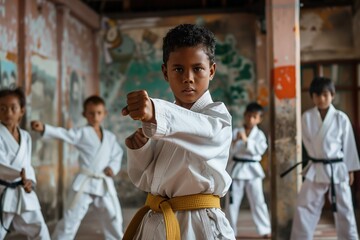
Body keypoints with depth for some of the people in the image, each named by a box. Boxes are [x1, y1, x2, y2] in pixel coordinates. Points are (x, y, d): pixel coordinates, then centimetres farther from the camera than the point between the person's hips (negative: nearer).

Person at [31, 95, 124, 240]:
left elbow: (117, 155, 15)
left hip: (105, 184, 4)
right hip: (84, 183, -4)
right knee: (71, 219, -3)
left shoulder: (110, 137, 9)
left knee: (113, 220, 14)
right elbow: (63, 134, -19)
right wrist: (44, 128, -36)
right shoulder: (82, 133, -4)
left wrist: (113, 167, -6)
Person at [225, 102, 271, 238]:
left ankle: (265, 230, 9)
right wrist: (235, 141, -21)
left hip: (253, 169, -1)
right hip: (237, 169, 1)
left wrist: (246, 140, -20)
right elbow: (228, 150, -4)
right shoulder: (235, 132, 2)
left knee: (258, 201, 1)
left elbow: (260, 149, -14)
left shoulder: (259, 134, 2)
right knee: (232, 201, 7)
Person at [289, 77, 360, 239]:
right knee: (304, 207, 1)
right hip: (315, 169, 1)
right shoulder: (307, 117, -2)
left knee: (343, 210, 9)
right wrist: (318, 158, -5)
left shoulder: (341, 118, -5)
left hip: (337, 169, -1)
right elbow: (308, 143, 2)